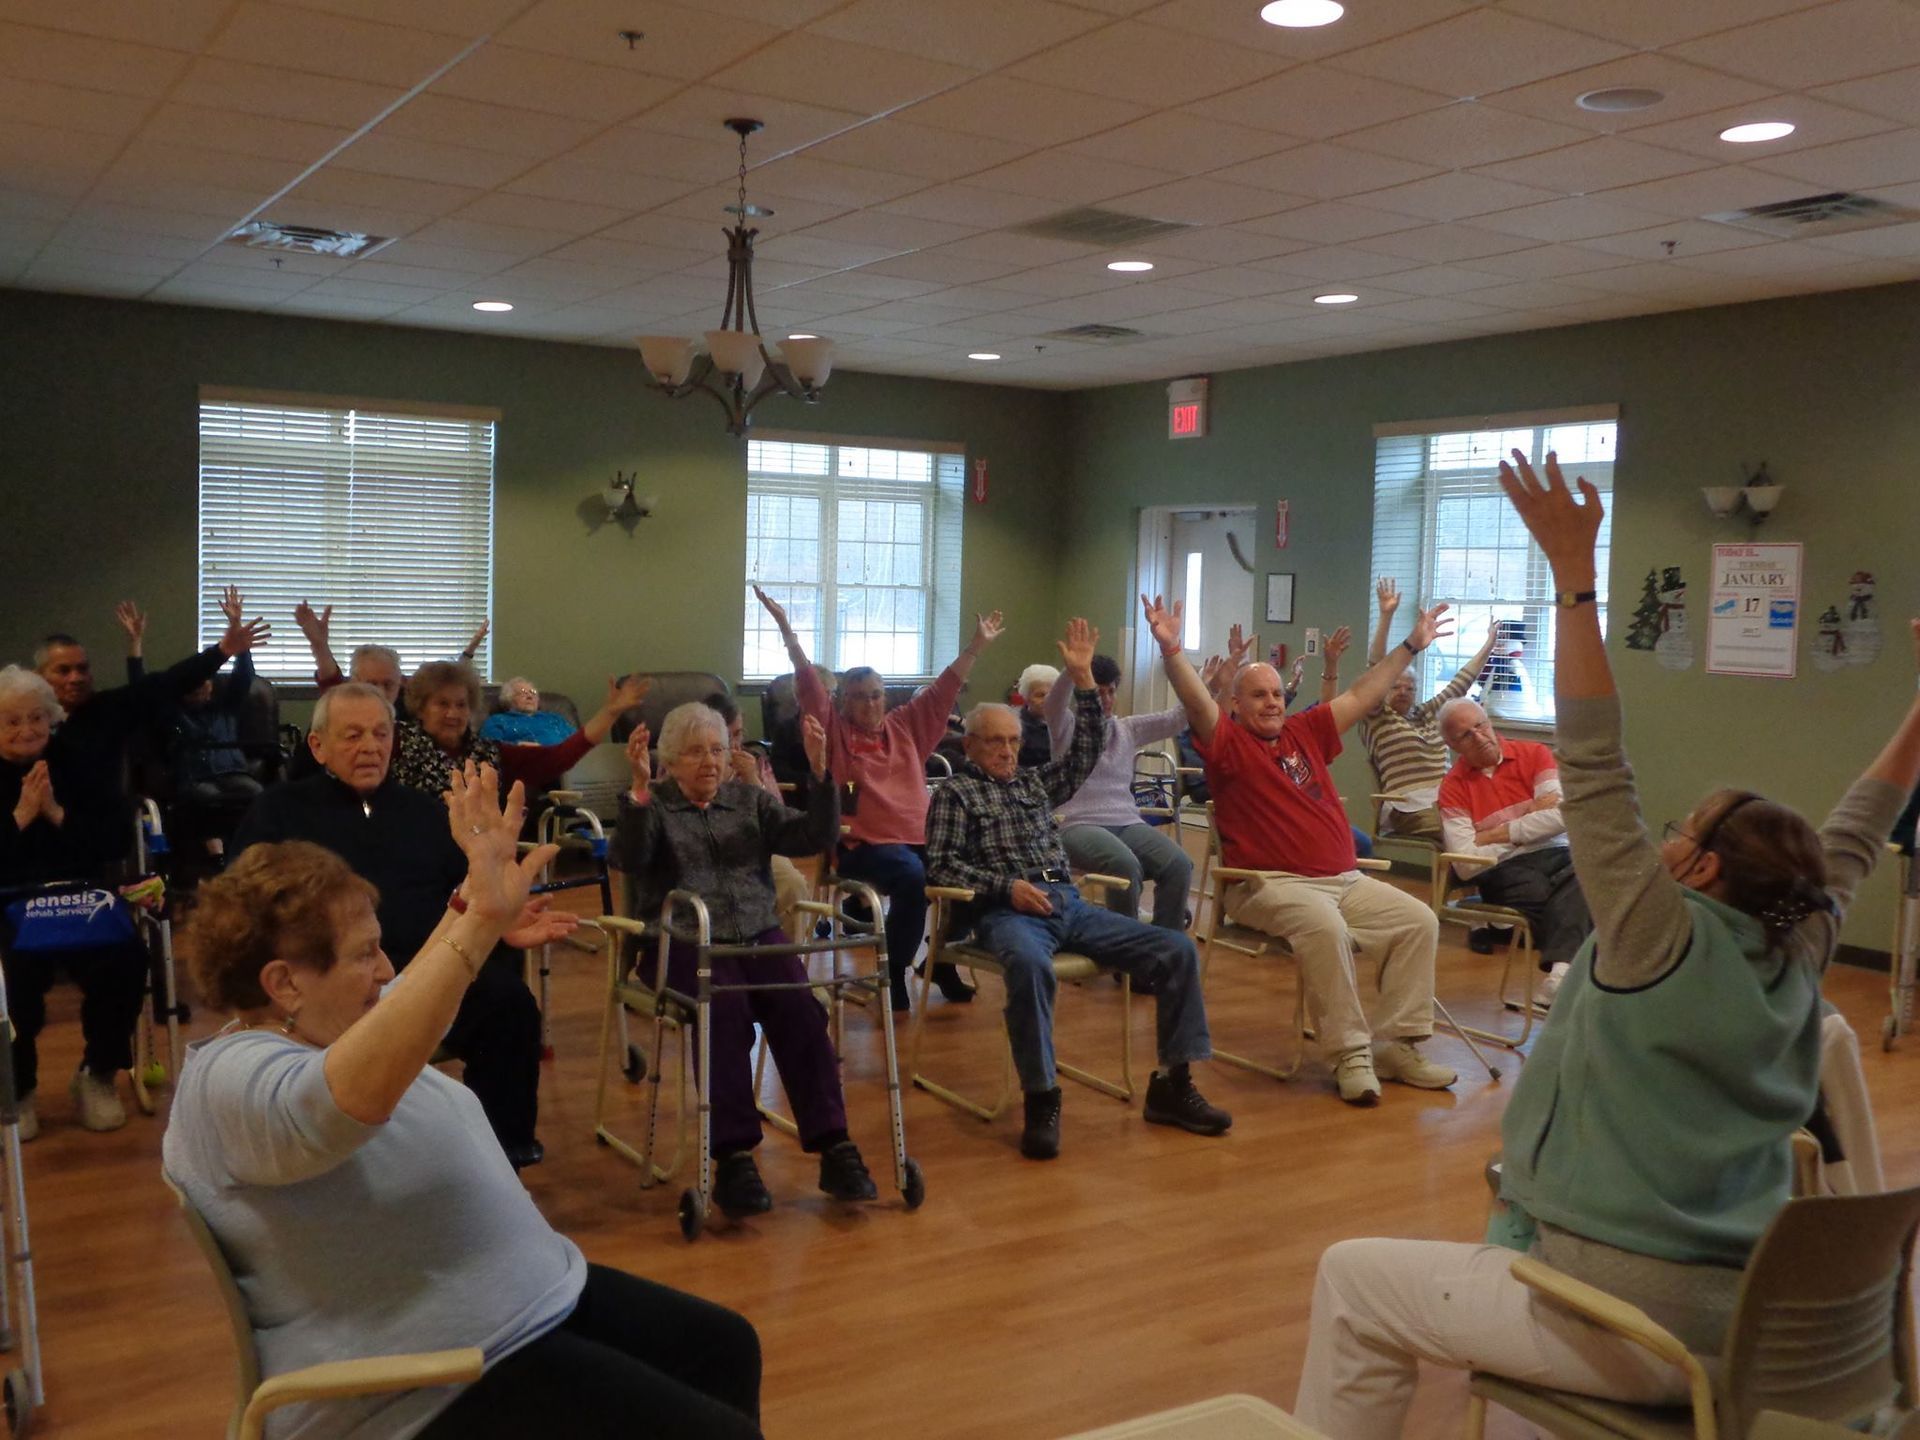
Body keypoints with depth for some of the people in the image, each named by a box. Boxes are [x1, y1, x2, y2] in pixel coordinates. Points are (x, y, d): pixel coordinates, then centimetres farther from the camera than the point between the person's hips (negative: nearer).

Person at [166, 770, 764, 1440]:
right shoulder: (234, 1079, -23)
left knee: (726, 1347, 15)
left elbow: (409, 1000, 30)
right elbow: (357, 1094, -45)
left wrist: (471, 899, 21)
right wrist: (481, 924, -50)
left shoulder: (308, 1027, 8)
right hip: (438, 1386, -10)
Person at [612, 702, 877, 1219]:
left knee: (800, 1007, -26)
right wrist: (640, 787, -27)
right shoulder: (652, 805, 7)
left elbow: (814, 837, 5)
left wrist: (821, 773, -10)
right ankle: (733, 1157, -30)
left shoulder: (751, 799, 17)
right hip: (685, 941, -3)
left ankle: (833, 1146, -25)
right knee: (727, 1008, -33)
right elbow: (628, 859, -13)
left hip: (758, 934, 3)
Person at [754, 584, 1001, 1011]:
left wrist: (977, 645, 18)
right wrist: (785, 628, -8)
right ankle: (894, 972, -15)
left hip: (918, 838, 5)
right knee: (912, 877, -34)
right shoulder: (834, 730, 7)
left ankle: (942, 960, 3)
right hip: (862, 844, -5)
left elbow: (943, 691, 20)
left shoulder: (906, 727, 18)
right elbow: (808, 682, -1)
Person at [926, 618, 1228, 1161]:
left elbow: (1087, 750, 18)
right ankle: (1041, 1099, -32)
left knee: (1177, 950, -10)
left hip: (1070, 904, 6)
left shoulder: (1037, 783, 25)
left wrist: (1083, 678, 8)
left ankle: (1172, 1085, -6)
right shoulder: (956, 793, 10)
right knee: (1030, 964, -43)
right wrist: (1007, 886, -13)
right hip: (1007, 912, -6)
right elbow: (941, 865, -1)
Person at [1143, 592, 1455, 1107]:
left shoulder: (1305, 731, 16)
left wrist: (1412, 645, 25)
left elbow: (1362, 695, 22)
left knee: (1419, 922, -7)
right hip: (1272, 885, -7)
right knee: (1326, 928, -34)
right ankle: (1350, 1055, -22)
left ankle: (1397, 1044, -1)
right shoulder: (1228, 743, 0)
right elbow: (1197, 701, -17)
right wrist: (1170, 648, -32)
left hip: (1347, 880, 7)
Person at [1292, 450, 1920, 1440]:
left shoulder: (1663, 938, -16)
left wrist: (1575, 575, -21)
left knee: (1351, 1280, 3)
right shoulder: (1798, 957, 3)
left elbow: (1594, 767, -20)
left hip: (1631, 1335, -8)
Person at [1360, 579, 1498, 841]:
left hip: (1446, 801, 7)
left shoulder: (1427, 713, 25)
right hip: (1410, 808, -7)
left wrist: (1489, 644, 30)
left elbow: (1460, 684, 30)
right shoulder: (1376, 719, 6)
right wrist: (1386, 617, -14)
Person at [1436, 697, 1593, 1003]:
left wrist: (1499, 834, -5)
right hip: (1503, 871, -2)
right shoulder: (1453, 787, 4)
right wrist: (1532, 818, -2)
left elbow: (1563, 816, -6)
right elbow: (1466, 863, -9)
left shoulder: (1533, 754, 8)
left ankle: (1561, 974, -43)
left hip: (1556, 855, 2)